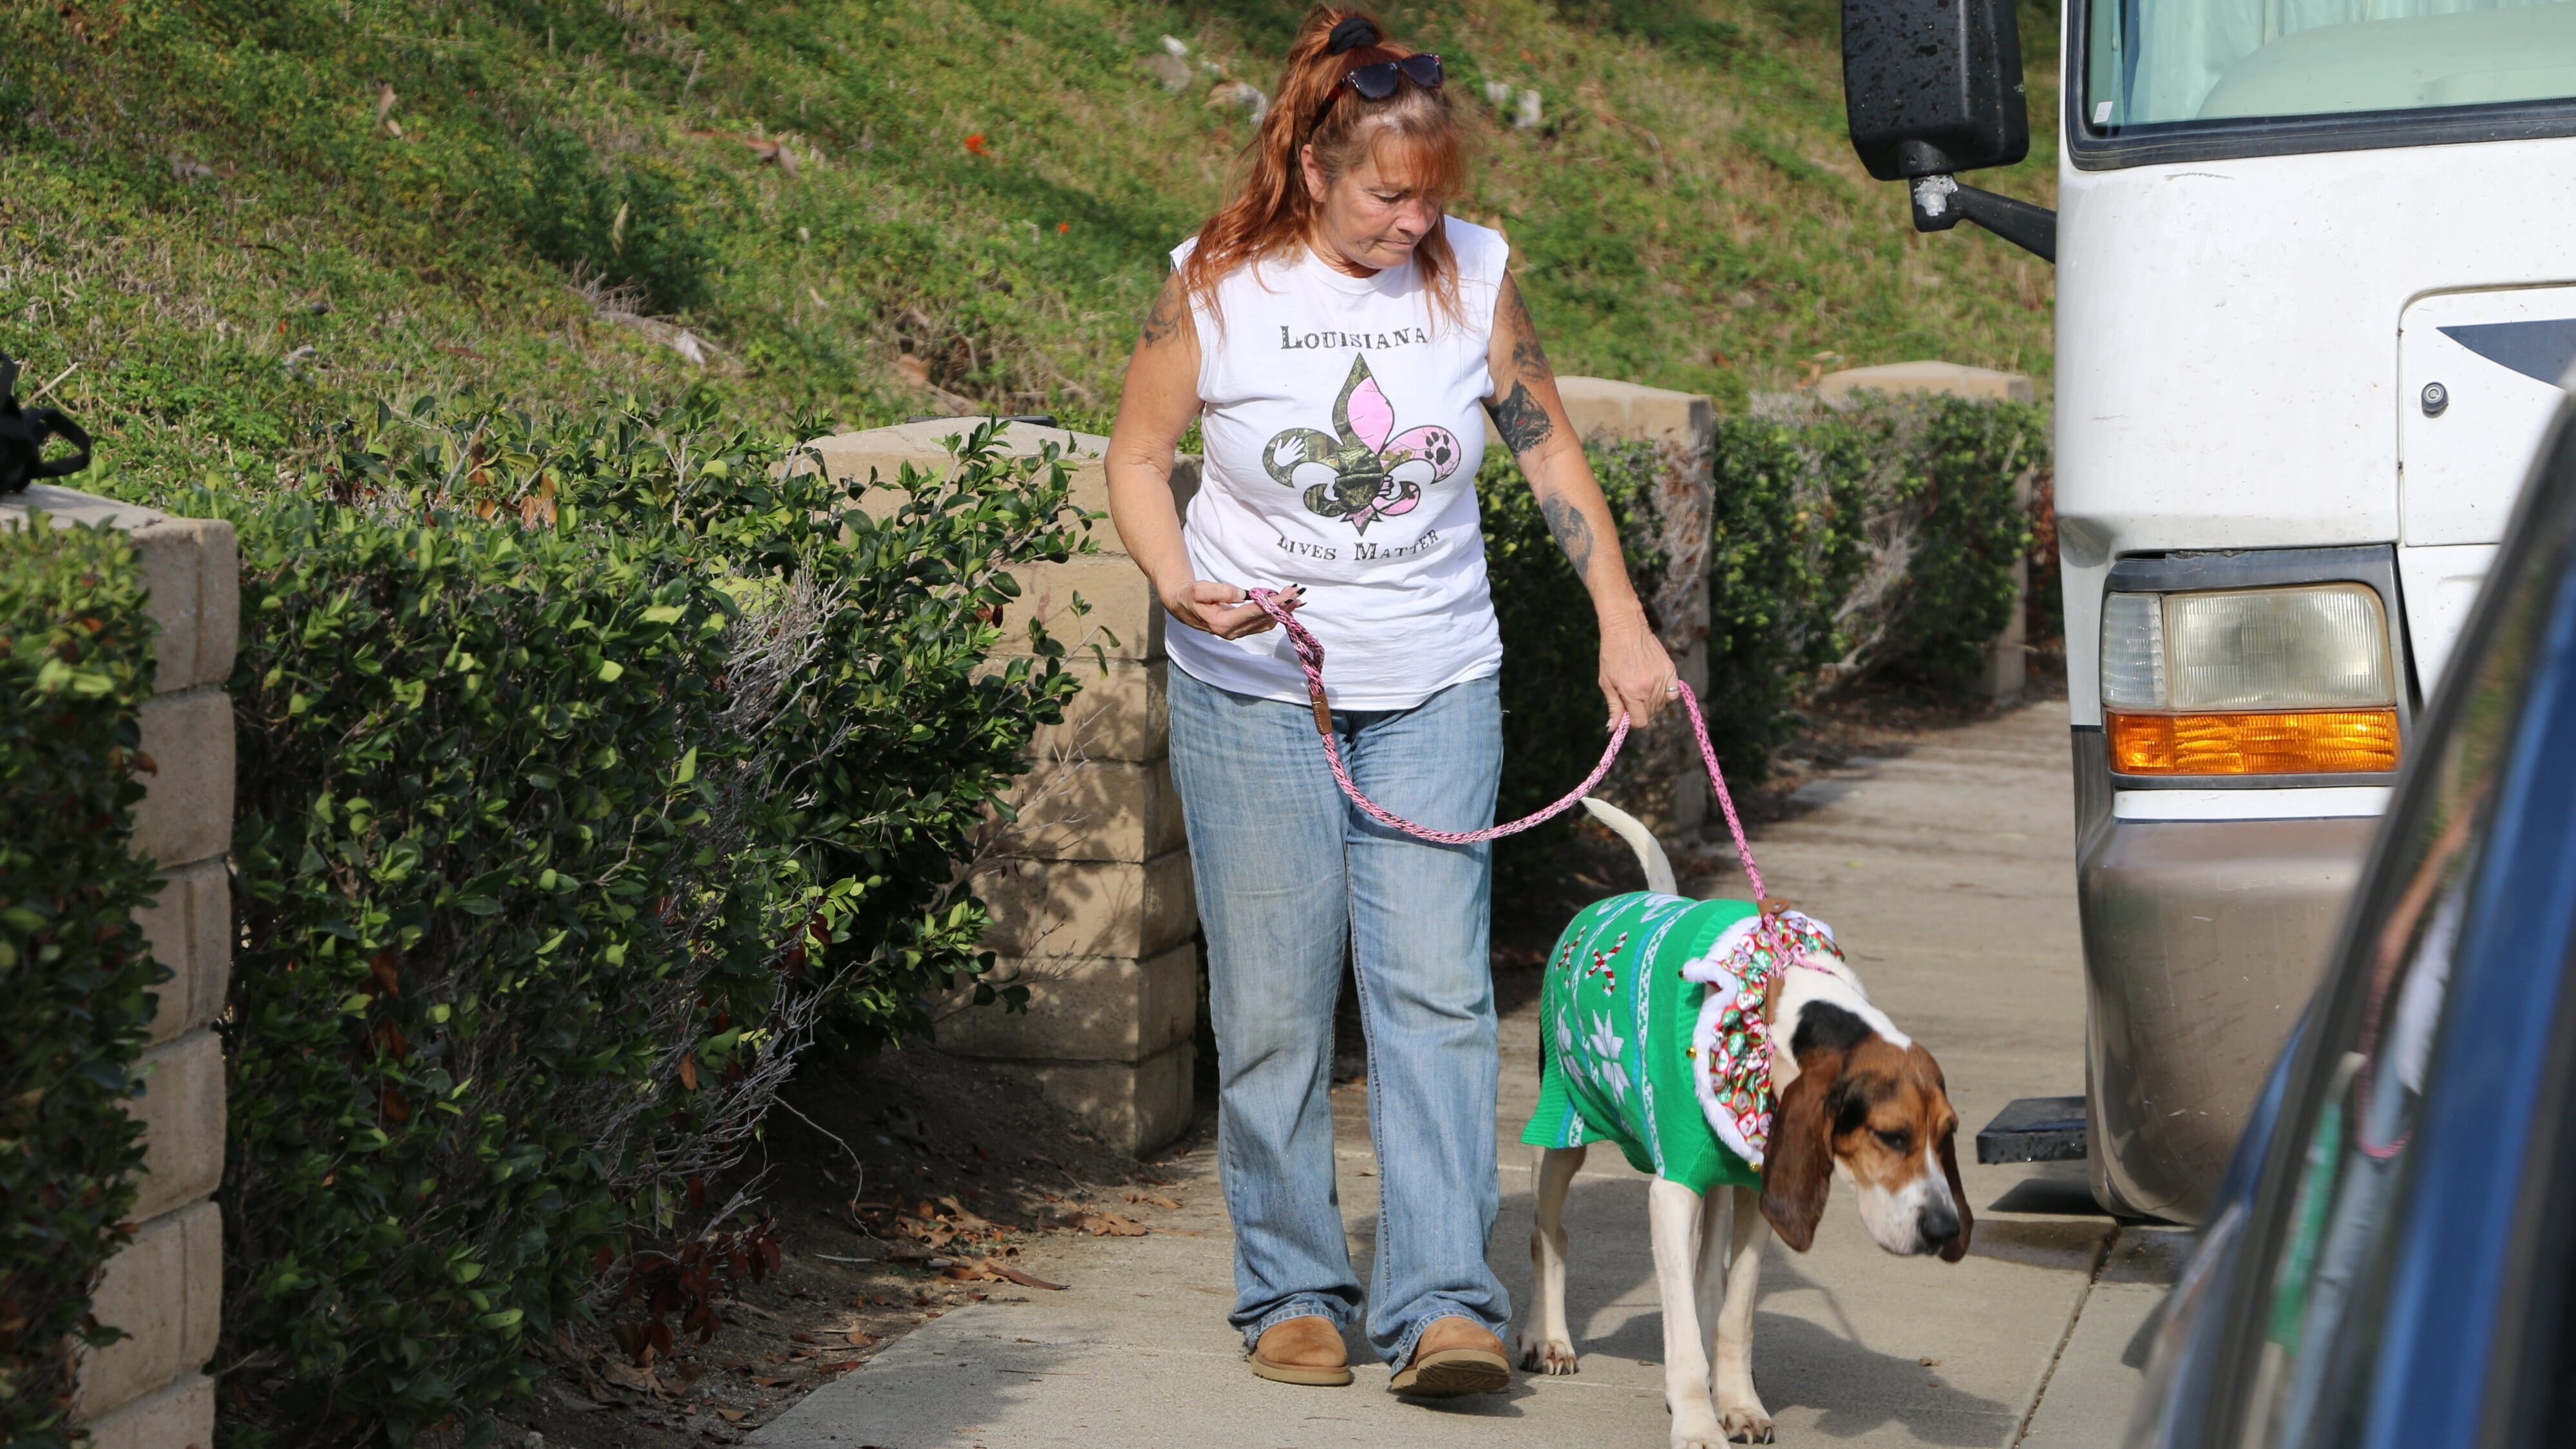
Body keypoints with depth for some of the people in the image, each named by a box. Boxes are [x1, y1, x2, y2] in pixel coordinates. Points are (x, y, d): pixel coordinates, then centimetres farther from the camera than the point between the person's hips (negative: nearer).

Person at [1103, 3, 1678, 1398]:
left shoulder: (1474, 274, -1)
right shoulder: (1216, 289, -7)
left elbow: (1549, 448, 10)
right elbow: (1137, 456, 2)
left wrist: (1622, 625, 7)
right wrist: (1181, 587, -17)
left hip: (1436, 692, 1)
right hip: (1253, 694, -1)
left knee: (1435, 990, -7)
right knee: (1273, 1005, 3)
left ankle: (1440, 1304, -7)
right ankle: (1291, 1293, 16)